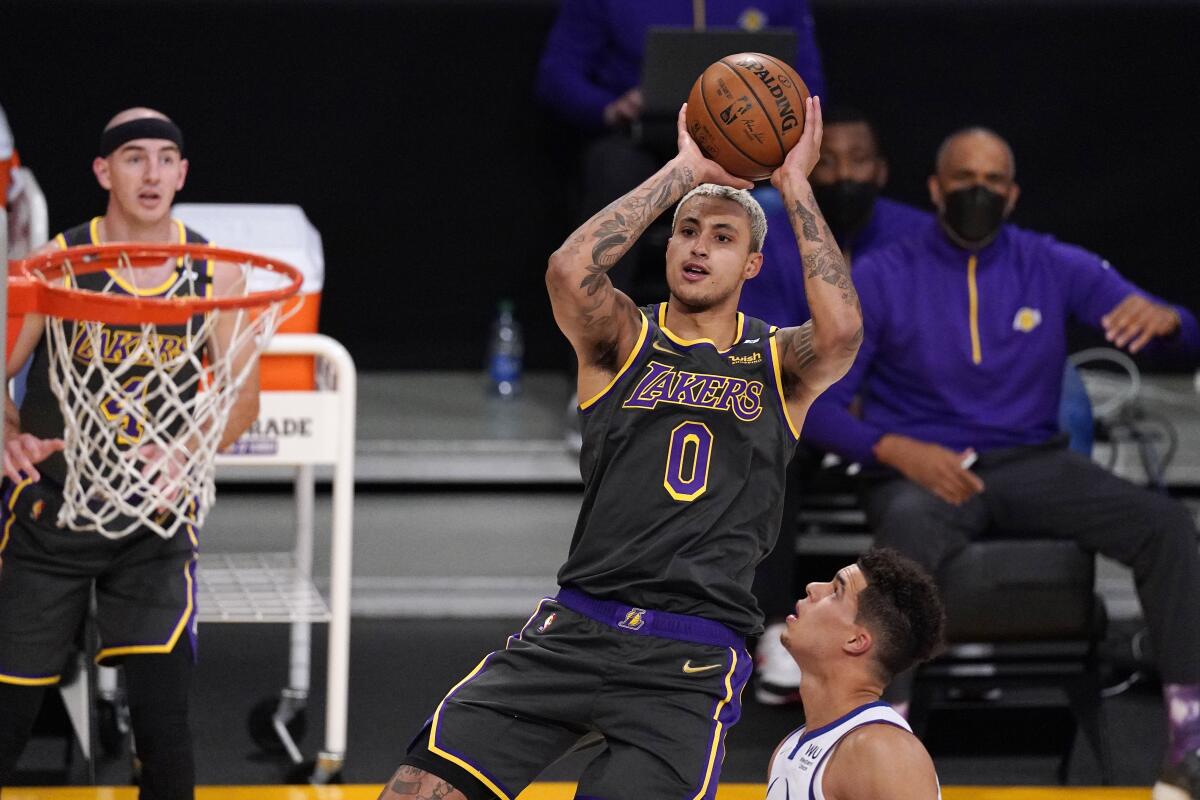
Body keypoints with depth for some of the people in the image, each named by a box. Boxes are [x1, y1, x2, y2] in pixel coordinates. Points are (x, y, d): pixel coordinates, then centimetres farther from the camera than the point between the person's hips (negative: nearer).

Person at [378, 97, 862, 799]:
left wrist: (795, 185, -8)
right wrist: (685, 172, -9)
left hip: (694, 660, -1)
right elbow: (570, 272, -13)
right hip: (577, 630, 1)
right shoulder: (625, 339, 9)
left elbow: (841, 328, -15)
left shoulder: (781, 364, 9)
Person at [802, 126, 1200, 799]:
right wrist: (897, 451, -19)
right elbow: (817, 408, 0)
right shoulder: (880, 281, 1)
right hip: (924, 471, -2)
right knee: (906, 537, -39)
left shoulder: (1054, 268, 5)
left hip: (1032, 463, 3)